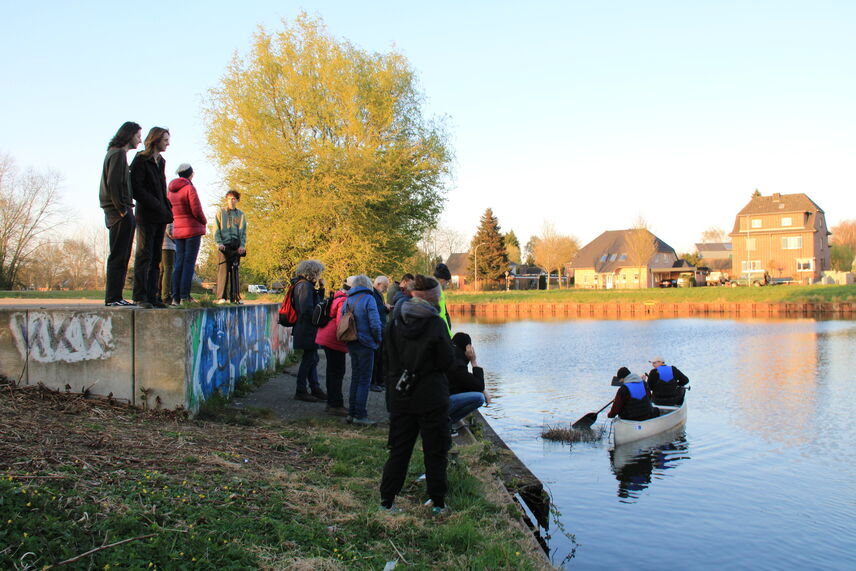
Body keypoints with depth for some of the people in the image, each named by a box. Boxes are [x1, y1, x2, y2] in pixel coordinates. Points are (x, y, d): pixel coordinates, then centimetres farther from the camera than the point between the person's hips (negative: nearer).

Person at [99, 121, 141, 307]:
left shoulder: (118, 153, 22)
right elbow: (113, 183, -18)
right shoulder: (118, 154, -8)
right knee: (118, 256, -9)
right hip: (120, 214, -10)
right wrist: (122, 209, -17)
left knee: (121, 256, 10)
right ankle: (113, 297, -7)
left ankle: (114, 297, 13)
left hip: (120, 213, 10)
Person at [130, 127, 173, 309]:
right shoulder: (140, 160, -4)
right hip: (147, 215, -8)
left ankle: (152, 296, 9)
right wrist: (156, 205, -16)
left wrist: (167, 209, 7)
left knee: (156, 258, 6)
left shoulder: (160, 161, 19)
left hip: (160, 216, 8)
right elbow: (136, 189, -12)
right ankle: (140, 296, -8)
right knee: (144, 255, -9)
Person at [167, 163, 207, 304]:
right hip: (193, 229, -7)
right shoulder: (189, 188, -10)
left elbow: (170, 211, 13)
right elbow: (197, 210, -13)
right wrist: (204, 222, 4)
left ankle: (176, 297, 4)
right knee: (189, 263, -6)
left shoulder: (171, 190, 11)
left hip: (178, 230, 7)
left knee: (179, 263, 8)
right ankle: (184, 297, -11)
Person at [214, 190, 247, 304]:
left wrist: (242, 245, 1)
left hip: (236, 247, 3)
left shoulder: (241, 215, 16)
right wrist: (219, 243, -9)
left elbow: (244, 232, 15)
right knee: (223, 270, -9)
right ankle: (221, 297, -10)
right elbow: (216, 229, 3)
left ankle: (234, 297, 6)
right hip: (224, 245, -3)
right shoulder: (221, 212, 8)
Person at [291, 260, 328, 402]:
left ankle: (315, 389, 22)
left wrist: (321, 288, 9)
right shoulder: (305, 286, -17)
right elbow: (307, 309, -25)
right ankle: (301, 391, 7)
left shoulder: (308, 285, 15)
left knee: (312, 359, 15)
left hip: (309, 330, 10)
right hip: (307, 330, -10)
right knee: (308, 359, -2)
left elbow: (318, 302, 20)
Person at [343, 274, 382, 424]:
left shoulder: (347, 301, 9)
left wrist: (348, 340, 16)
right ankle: (360, 415, -1)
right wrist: (377, 340, -3)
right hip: (366, 344, -7)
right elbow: (375, 323, -18)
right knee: (364, 380, -1)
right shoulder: (368, 299, -11)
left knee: (355, 378, 16)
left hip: (351, 344, 7)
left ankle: (352, 412, 20)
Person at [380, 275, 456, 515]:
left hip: (400, 397, 4)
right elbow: (448, 361, -10)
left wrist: (391, 394, 14)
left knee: (399, 450, 13)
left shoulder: (395, 323, 1)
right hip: (432, 398, -4)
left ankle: (387, 500, 15)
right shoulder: (435, 324, -14)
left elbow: (389, 360, 6)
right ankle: (437, 502, 15)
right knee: (435, 451, 8)